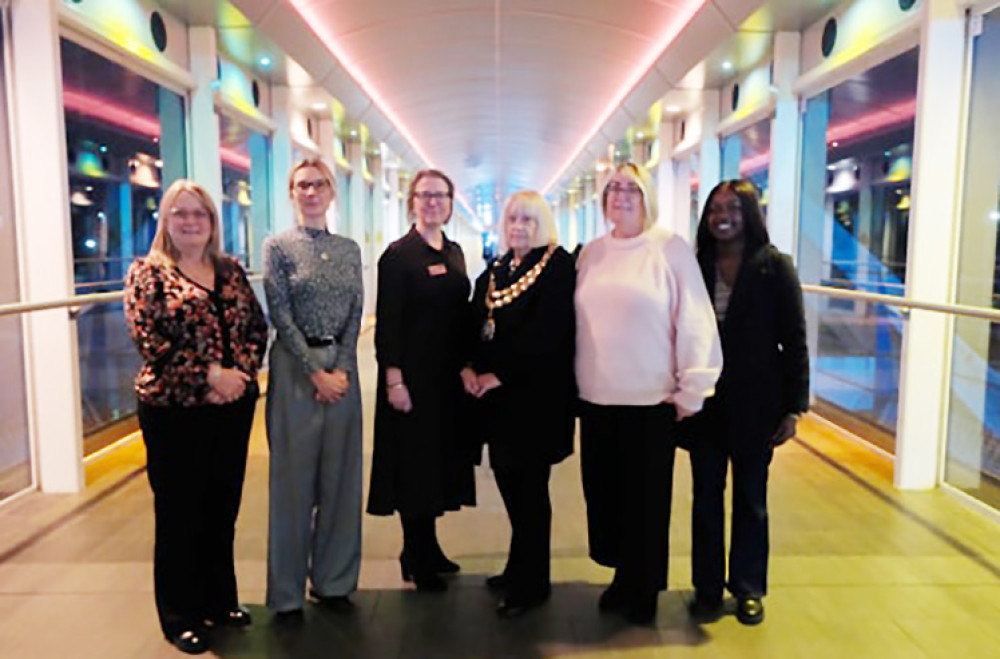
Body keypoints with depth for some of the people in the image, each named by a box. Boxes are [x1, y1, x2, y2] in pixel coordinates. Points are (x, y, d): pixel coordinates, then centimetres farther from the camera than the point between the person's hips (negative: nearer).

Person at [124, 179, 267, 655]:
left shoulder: (230, 270, 11)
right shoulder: (147, 273, -3)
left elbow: (256, 326, 6)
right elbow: (149, 338, -13)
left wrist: (242, 371, -11)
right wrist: (210, 374, -18)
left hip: (234, 406, 5)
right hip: (175, 409, -4)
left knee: (224, 507, 14)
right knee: (179, 512, 7)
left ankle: (220, 599, 32)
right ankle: (180, 616, 24)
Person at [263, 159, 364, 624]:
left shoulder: (349, 249, 11)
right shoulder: (277, 246, 0)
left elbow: (355, 315, 5)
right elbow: (281, 316, -7)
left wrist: (342, 369, -7)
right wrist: (316, 372, -12)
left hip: (342, 368, 4)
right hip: (295, 367, -4)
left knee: (341, 475, 8)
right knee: (294, 476, 3)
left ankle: (333, 581, 24)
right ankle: (287, 593, 17)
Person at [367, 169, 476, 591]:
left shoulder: (454, 252, 11)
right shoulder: (398, 254, -8)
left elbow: (462, 315, 13)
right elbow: (387, 322, -12)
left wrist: (467, 365, 6)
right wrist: (394, 378, -17)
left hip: (450, 374, 7)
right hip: (413, 374, -7)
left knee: (440, 457, 13)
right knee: (414, 459, 2)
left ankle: (428, 547, 29)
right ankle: (416, 559, 17)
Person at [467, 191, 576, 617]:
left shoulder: (557, 265, -8)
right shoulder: (495, 271, 14)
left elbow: (548, 331, -18)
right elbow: (476, 325, 13)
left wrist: (500, 373, -17)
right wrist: (472, 368, -4)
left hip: (536, 393, -6)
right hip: (497, 392, 7)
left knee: (528, 487, 1)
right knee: (509, 480, 13)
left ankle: (530, 583, 17)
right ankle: (522, 568, 31)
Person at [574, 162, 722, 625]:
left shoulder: (671, 249, -6)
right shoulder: (592, 253, 9)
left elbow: (694, 321, -8)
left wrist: (691, 391, -10)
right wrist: (574, 382, 10)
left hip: (651, 401, -4)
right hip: (597, 399, 4)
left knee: (646, 498, 7)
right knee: (604, 494, 12)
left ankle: (643, 591, 28)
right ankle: (622, 577, 33)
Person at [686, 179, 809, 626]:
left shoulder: (775, 267, -5)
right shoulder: (697, 268, 2)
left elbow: (794, 342, -5)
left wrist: (793, 407, -8)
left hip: (755, 404, -2)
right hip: (704, 403, 2)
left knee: (750, 498, 12)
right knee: (706, 496, 10)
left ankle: (748, 588, 29)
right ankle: (707, 587, 26)